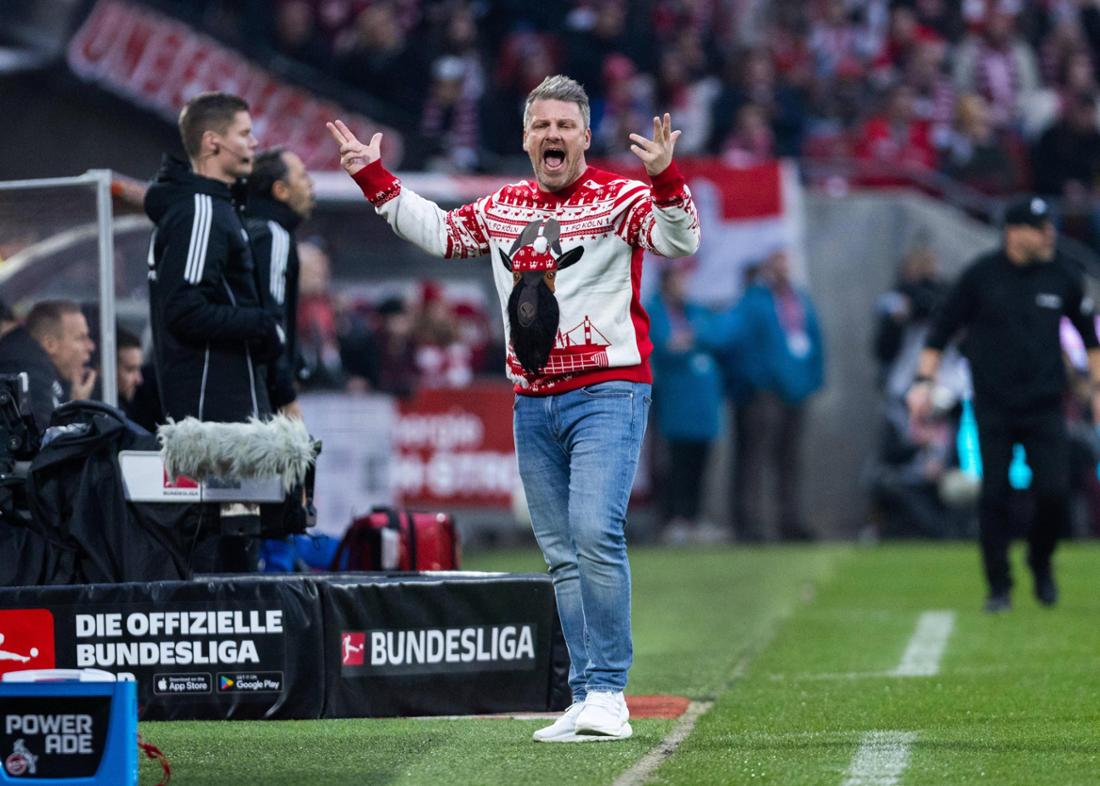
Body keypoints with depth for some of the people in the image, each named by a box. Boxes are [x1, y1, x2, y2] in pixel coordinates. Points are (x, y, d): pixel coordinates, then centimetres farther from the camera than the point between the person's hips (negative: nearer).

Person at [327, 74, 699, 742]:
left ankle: (608, 696, -17)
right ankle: (587, 705, 7)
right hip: (533, 404, 6)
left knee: (596, 536, -20)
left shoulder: (619, 198, -4)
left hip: (607, 392, -6)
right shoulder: (502, 210, 14)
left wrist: (665, 179, -34)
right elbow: (438, 231, 30)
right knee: (563, 555, 5)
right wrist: (375, 180, 25)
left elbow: (680, 241, -18)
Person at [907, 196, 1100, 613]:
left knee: (1054, 492, -9)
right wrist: (924, 381, -6)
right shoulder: (981, 275, -4)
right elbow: (943, 328, 2)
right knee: (993, 495, -3)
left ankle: (1041, 563, 19)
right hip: (993, 407, -1)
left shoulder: (1061, 278, 3)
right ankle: (999, 586, 8)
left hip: (1045, 406, 1)